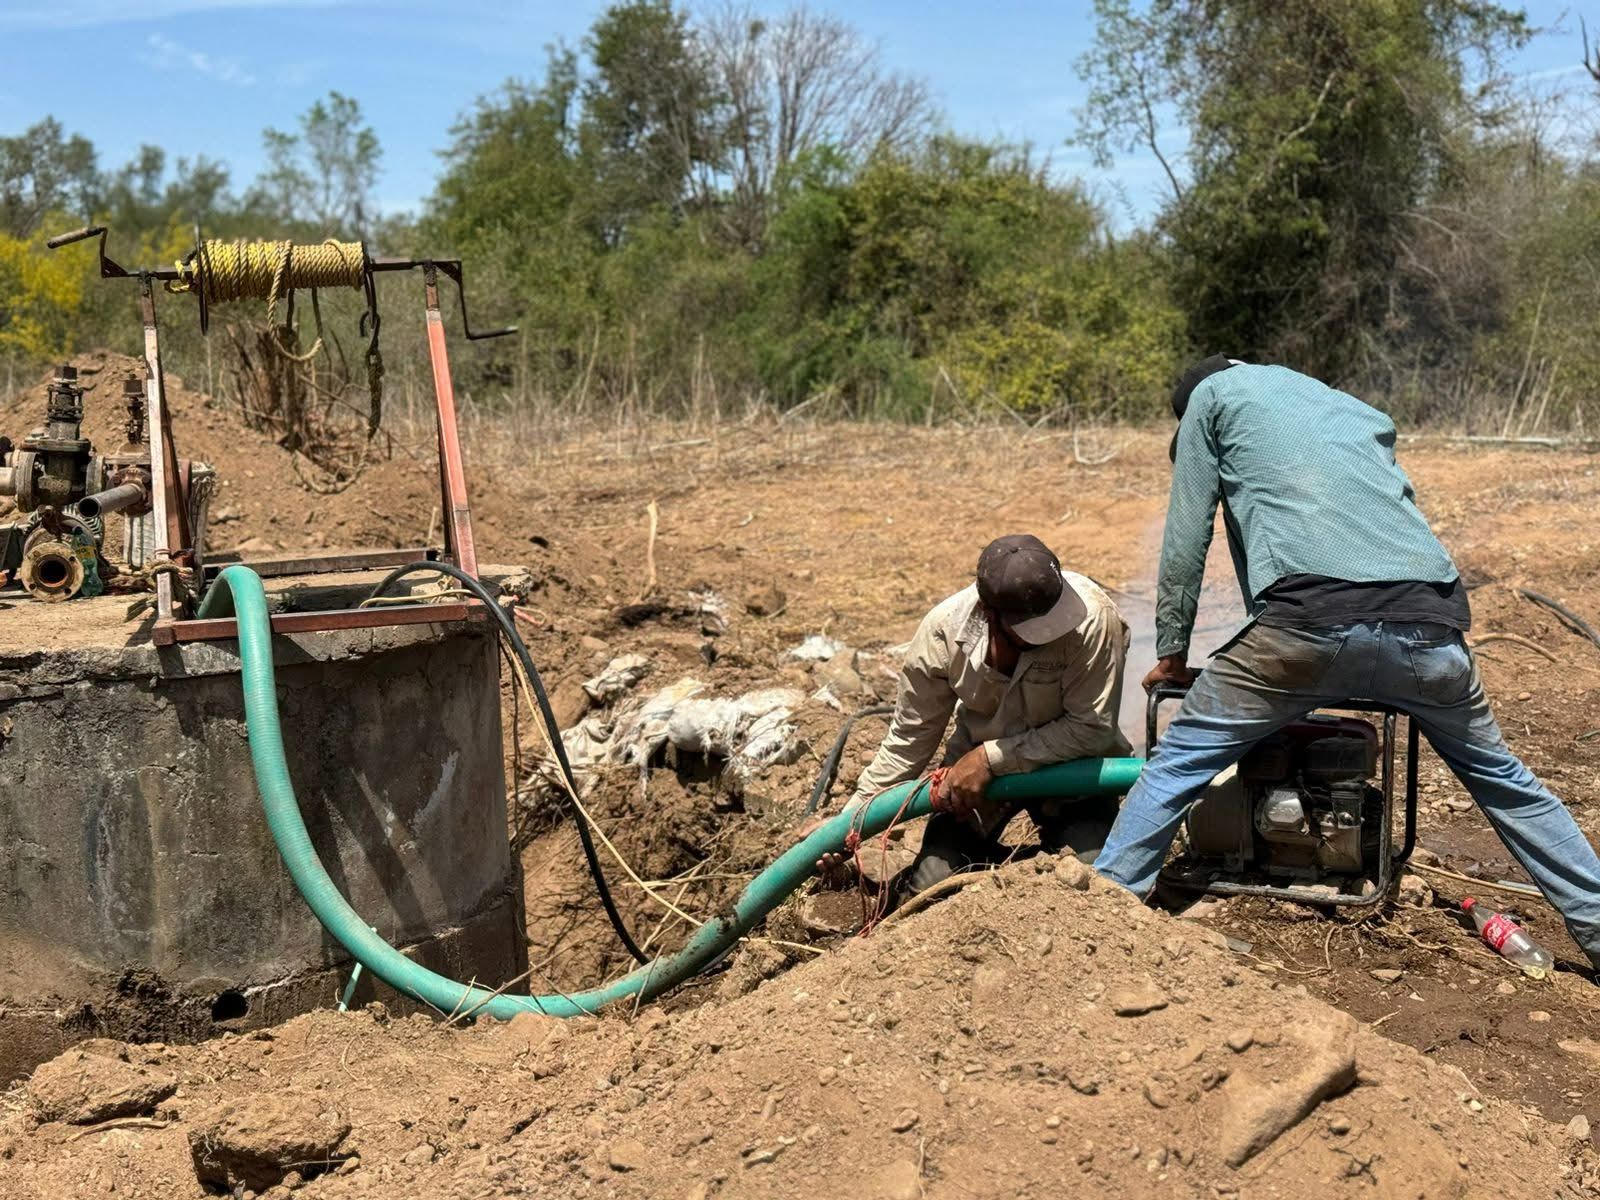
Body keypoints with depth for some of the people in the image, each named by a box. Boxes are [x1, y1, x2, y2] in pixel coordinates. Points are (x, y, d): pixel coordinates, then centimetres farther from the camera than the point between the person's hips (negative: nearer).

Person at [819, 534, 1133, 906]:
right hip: (975, 769, 2)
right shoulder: (944, 629, -22)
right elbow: (910, 736, -8)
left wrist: (992, 757, -27)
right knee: (928, 893, -8)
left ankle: (1053, 837, 13)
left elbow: (1092, 728, -24)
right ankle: (988, 857, 24)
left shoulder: (1092, 616, -32)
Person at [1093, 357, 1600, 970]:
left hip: (1310, 617, -5)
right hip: (1428, 620, 5)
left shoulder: (1211, 393, 22)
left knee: (1181, 758, 9)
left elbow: (1186, 539, 17)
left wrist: (1171, 651, 25)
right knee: (1500, 775, 25)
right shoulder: (1361, 413, 36)